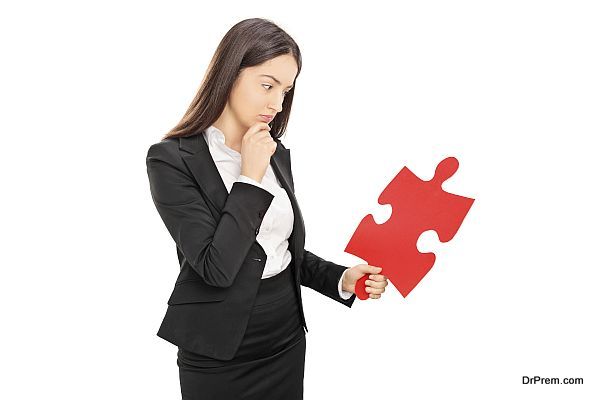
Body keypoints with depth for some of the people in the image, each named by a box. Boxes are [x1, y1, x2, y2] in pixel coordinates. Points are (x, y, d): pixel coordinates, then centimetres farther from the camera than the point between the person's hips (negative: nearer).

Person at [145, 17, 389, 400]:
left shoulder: (276, 153, 4)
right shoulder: (171, 159, -14)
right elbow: (216, 268, -21)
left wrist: (341, 279, -3)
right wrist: (251, 178, -19)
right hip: (220, 352, -5)